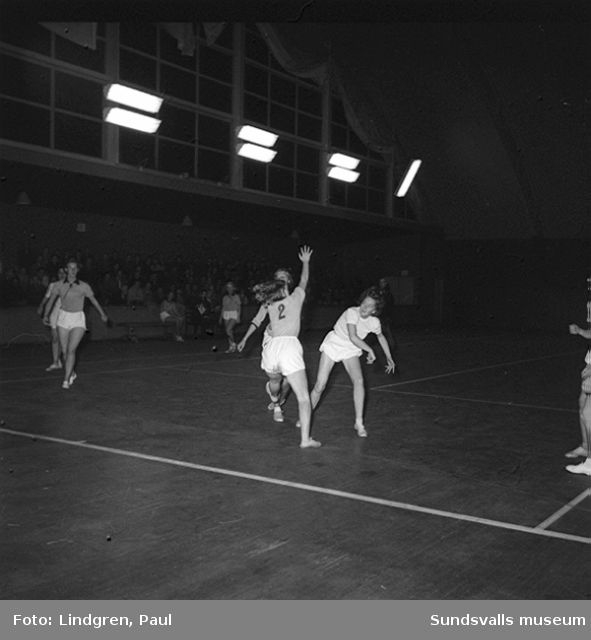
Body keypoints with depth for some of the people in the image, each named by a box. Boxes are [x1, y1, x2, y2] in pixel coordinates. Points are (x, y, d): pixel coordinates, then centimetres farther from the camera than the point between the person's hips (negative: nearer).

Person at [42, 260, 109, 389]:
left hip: (78, 320, -2)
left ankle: (66, 380, -11)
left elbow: (94, 300, 10)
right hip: (63, 318, 2)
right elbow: (51, 300, 2)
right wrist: (46, 315, -11)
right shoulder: (60, 286, 3)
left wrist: (103, 314, 18)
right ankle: (72, 373, 32)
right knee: (65, 350, 6)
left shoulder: (84, 286, -2)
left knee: (71, 350, -14)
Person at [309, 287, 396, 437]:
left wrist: (389, 358, 13)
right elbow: (353, 337, -38)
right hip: (333, 344, -3)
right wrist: (370, 350, -29)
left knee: (359, 381, -21)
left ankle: (359, 423, -11)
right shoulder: (352, 312, -30)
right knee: (319, 386, -7)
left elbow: (381, 337, 9)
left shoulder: (374, 322, -14)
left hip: (350, 351, 3)